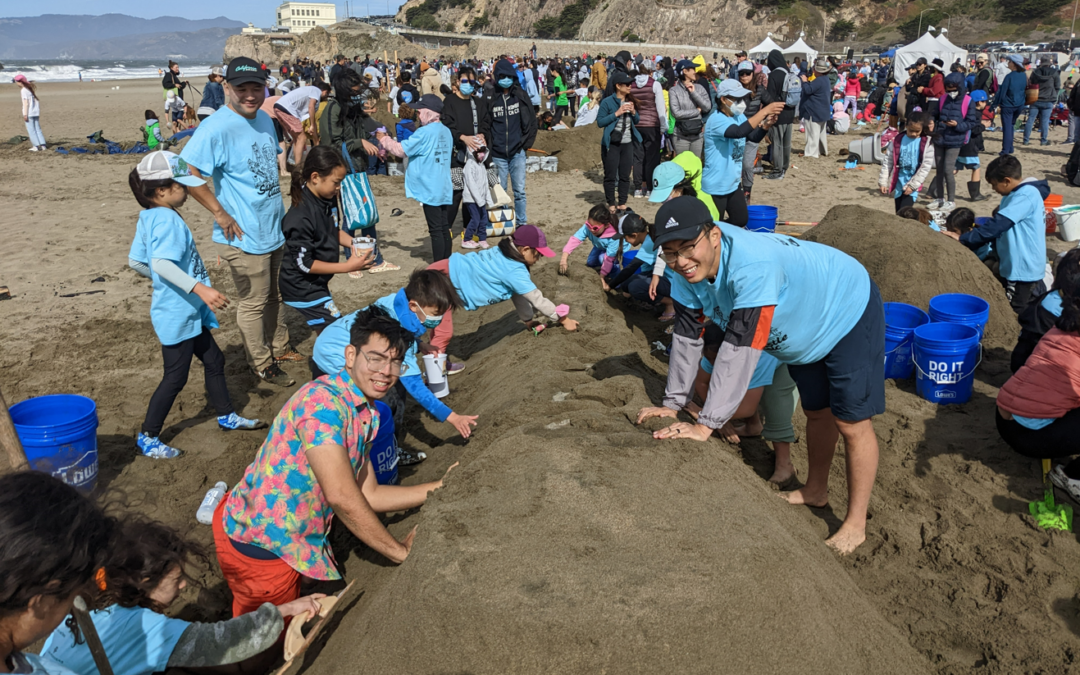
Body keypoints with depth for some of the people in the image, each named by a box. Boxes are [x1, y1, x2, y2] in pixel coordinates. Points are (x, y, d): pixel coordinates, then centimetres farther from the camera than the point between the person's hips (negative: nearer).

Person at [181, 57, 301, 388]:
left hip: (275, 229, 8)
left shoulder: (265, 119, 6)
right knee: (254, 302, 6)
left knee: (273, 295, 23)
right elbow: (187, 172, -25)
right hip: (244, 236, -8)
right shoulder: (216, 127, -20)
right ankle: (262, 364, 21)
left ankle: (279, 347, 40)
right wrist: (220, 214, -23)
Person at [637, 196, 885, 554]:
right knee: (817, 413, 23)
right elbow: (687, 336, -12)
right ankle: (816, 490, 43)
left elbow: (741, 349, -47)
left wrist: (706, 425, -46)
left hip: (849, 312, -7)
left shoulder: (754, 266, -45)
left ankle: (855, 525, 12)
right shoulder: (687, 273, -20)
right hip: (802, 330, 7)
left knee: (852, 422, -3)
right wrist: (672, 403, -13)